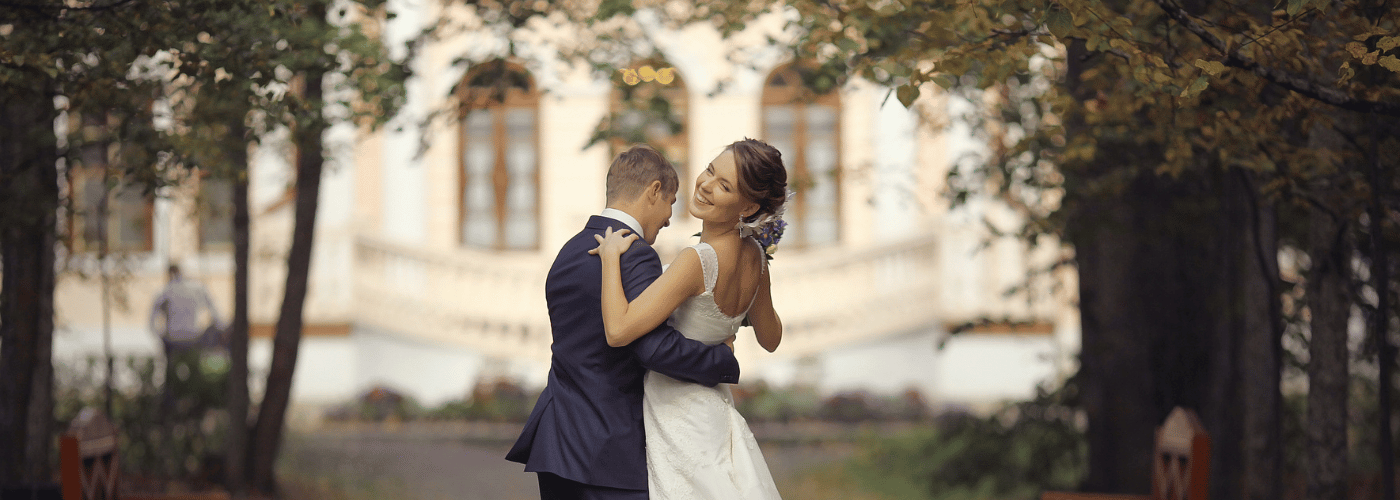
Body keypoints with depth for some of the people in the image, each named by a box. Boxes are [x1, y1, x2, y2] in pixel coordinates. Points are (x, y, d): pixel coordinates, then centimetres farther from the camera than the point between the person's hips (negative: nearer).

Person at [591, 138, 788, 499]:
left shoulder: (698, 261, -25)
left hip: (680, 425, -8)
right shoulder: (755, 256, -1)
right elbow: (770, 338, 14)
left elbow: (618, 330, -29)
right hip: (715, 409, 8)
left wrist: (610, 255, -17)